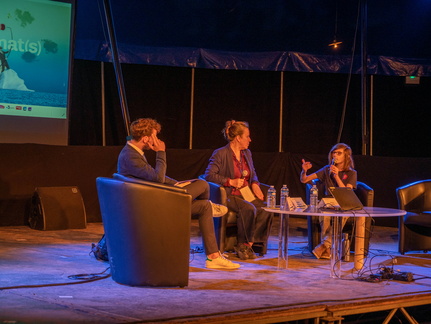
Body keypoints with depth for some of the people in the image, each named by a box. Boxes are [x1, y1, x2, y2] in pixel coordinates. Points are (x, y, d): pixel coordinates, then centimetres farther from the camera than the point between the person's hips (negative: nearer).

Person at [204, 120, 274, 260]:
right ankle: (243, 244, -16)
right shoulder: (220, 154, -4)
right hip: (229, 196, -7)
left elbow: (253, 173, 29)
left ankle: (248, 244, -16)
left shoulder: (247, 153, 19)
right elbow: (209, 175, -10)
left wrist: (255, 184, 6)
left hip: (247, 194, 7)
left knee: (266, 210, -23)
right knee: (249, 209, -35)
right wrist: (230, 181, -16)